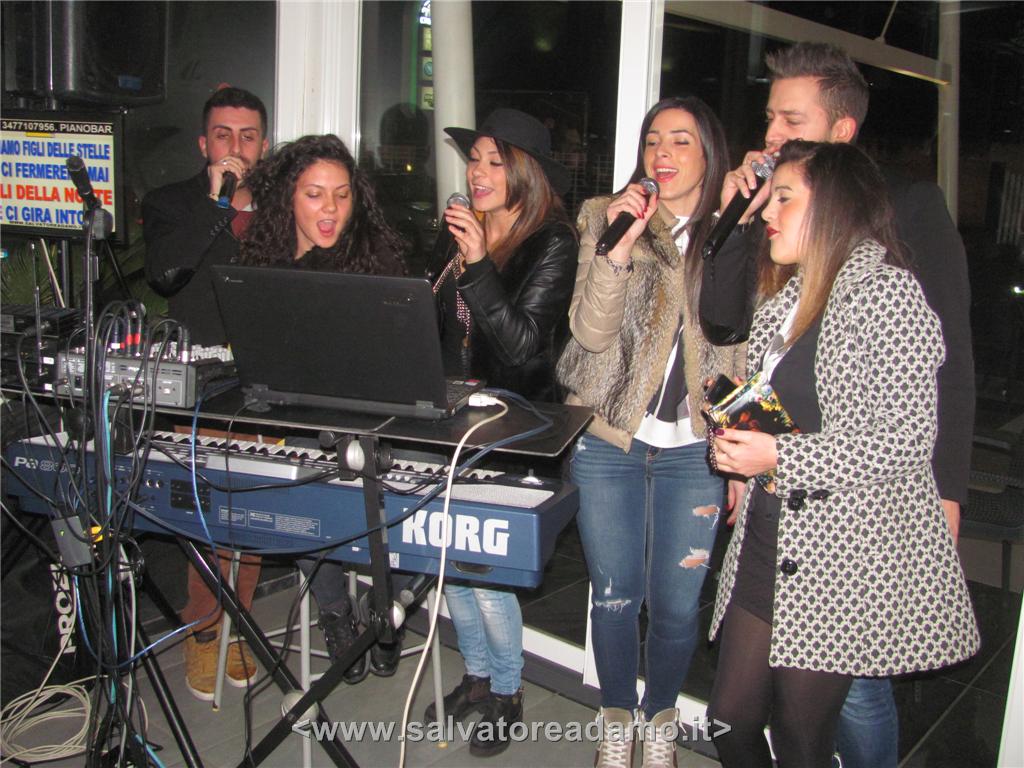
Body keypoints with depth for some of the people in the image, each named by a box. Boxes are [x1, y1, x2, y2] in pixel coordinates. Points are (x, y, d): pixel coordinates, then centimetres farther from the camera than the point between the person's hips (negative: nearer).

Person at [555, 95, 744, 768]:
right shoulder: (608, 220, -1)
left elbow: (749, 348, 4)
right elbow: (591, 333, -10)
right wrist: (618, 245, -22)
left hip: (695, 450, 0)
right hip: (610, 440, 0)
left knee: (677, 604, 8)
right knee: (614, 597, 11)